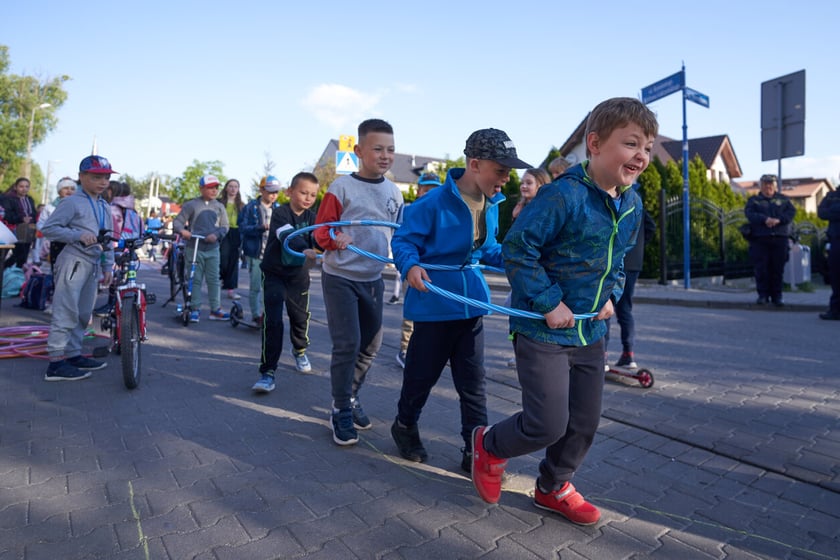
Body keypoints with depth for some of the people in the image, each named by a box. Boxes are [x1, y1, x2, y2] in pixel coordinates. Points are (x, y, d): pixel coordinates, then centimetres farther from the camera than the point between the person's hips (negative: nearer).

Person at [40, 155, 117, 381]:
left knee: (83, 314, 14)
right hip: (73, 262, -8)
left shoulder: (105, 207, 17)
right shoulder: (72, 202, -6)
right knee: (66, 312, -9)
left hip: (92, 265, 8)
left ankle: (73, 354, 25)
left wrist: (108, 266, 18)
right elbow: (48, 228, -11)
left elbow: (107, 239, 21)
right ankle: (56, 362, -6)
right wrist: (78, 235, -21)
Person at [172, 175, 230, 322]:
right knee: (196, 280, 2)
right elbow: (177, 221, -2)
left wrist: (216, 235, -13)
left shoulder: (219, 206, 8)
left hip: (213, 249, 2)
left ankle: (215, 310, 8)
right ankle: (195, 310, 10)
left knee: (214, 280, 3)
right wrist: (182, 230, -23)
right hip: (194, 248, -2)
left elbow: (225, 226, 6)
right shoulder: (191, 205, -1)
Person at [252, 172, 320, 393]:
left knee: (300, 317, 15)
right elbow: (289, 236, -34)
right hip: (275, 273, -4)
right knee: (273, 321, -12)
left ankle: (299, 351, 45)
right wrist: (305, 250, -54)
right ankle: (268, 372, -4)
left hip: (299, 275, 5)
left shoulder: (311, 217, 0)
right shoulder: (280, 213, -15)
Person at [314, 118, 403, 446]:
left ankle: (349, 396, 35)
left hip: (373, 278, 6)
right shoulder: (341, 187, -10)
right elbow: (321, 231, -9)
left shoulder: (394, 191, 3)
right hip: (340, 277, -5)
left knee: (371, 344, 12)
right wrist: (334, 238, -30)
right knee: (347, 344, -7)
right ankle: (341, 411, 12)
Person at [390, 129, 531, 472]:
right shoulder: (434, 203, -17)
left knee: (472, 381, 9)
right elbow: (403, 240, -12)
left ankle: (476, 450, 21)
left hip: (472, 303, 6)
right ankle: (405, 426, 38)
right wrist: (411, 265, -31)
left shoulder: (491, 204, 6)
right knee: (422, 374, 10)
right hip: (434, 305, -6)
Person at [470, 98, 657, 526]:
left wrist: (611, 295, 7)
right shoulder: (563, 196, -22)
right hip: (542, 330, -8)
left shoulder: (633, 205, 5)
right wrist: (549, 303, -19)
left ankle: (553, 487, 40)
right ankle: (489, 445, 27)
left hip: (590, 332, 8)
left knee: (585, 422, 15)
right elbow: (517, 249, -20)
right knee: (548, 425, -5)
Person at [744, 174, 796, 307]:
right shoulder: (753, 200, 11)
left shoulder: (783, 199, 16)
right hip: (759, 239, -1)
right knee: (761, 268, -4)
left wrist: (778, 219, -17)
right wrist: (765, 219, -21)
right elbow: (749, 214, -7)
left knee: (778, 268, 1)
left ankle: (777, 296, 9)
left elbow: (791, 212, 2)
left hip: (780, 238, 1)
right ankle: (763, 295, 4)